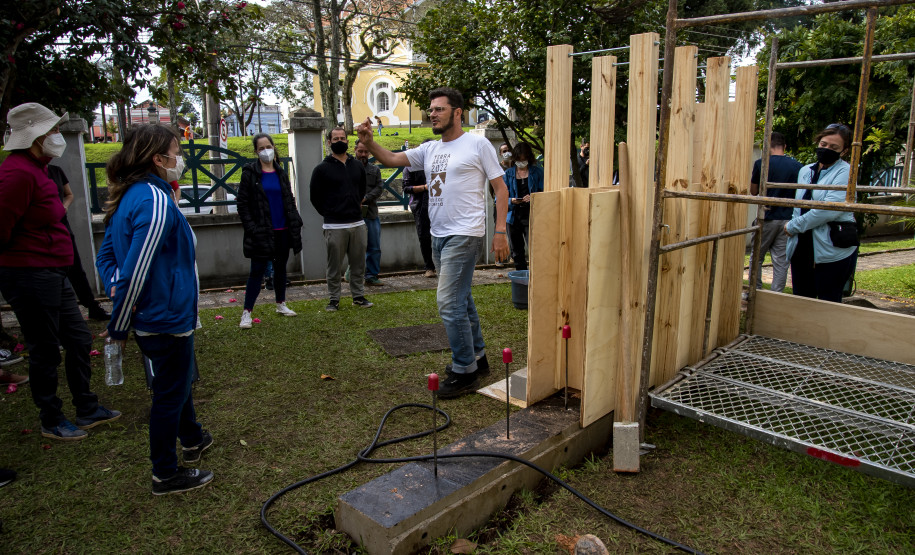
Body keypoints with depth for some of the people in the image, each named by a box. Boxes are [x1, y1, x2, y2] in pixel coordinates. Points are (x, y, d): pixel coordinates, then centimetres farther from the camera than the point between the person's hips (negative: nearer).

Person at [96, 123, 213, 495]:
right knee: (169, 394, 6)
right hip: (167, 320, -10)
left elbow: (106, 255, 12)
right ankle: (166, 476, 22)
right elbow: (135, 271, -27)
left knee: (179, 379, 27)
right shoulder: (156, 202, -25)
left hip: (151, 319, 10)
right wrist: (118, 328, -18)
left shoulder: (128, 197, 6)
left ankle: (192, 439, 48)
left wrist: (115, 287, -1)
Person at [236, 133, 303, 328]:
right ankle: (247, 312, 3)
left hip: (283, 231, 5)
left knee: (281, 268, 15)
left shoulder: (280, 172, 10)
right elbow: (242, 204, -6)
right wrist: (252, 228, -13)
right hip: (263, 232, -5)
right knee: (257, 271, -4)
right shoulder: (250, 173, -5)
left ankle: (281, 304, 29)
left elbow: (290, 201, 15)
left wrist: (295, 223, 7)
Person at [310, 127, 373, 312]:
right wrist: (328, 214, 3)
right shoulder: (322, 169, -2)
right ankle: (334, 299, 13)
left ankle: (359, 296, 21)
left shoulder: (358, 166, 12)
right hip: (334, 226, -4)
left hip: (357, 223, 4)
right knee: (334, 265, 2)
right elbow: (315, 197, 3)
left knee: (358, 263, 9)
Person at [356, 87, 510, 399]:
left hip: (464, 235, -8)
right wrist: (368, 142, -11)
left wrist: (500, 230, -13)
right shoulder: (430, 150, 14)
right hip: (439, 236, 8)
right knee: (462, 301, 17)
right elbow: (391, 159, 9)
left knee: (449, 303, -12)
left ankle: (464, 372, 0)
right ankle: (477, 357, 32)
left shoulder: (477, 145, -4)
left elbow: (500, 188, -5)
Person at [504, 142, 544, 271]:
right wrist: (511, 201, -13)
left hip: (531, 216, -3)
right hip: (513, 216, 3)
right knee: (517, 252, 10)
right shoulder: (508, 173, 9)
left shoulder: (537, 172, 5)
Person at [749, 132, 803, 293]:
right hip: (788, 219, 3)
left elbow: (753, 191, 3)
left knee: (757, 257, 11)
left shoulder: (761, 163, -7)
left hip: (767, 218, -2)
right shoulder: (798, 166, 1)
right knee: (781, 260, 6)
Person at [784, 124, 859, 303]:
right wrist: (792, 232, 9)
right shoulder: (805, 171, 14)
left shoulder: (845, 172, -7)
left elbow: (830, 209, -19)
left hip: (832, 252, -6)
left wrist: (793, 226, -12)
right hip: (802, 249, 6)